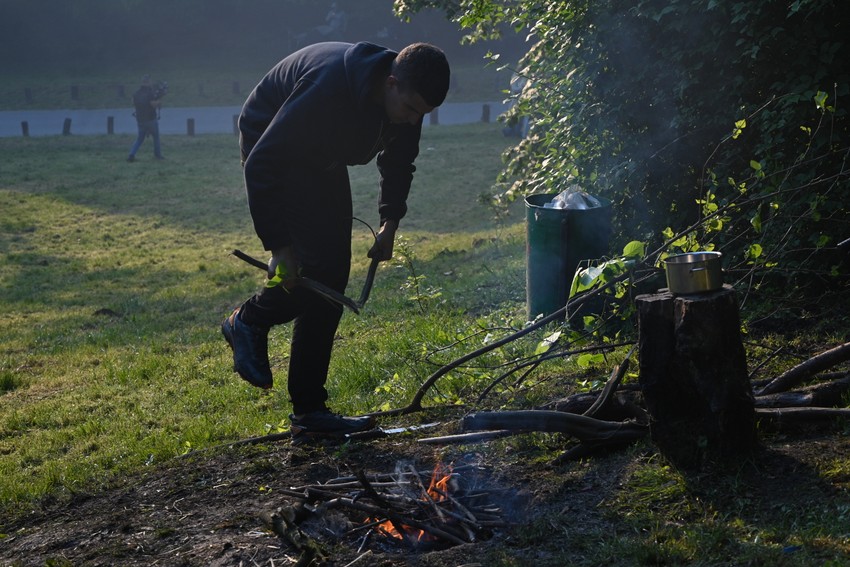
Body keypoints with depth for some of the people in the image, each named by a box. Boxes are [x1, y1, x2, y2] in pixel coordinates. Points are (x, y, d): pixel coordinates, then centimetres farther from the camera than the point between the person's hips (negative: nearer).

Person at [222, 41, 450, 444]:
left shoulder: (406, 100, -15)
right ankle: (249, 322, 8)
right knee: (321, 260, -23)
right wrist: (278, 245, -31)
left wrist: (390, 222, -5)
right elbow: (261, 165, -33)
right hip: (271, 151, -7)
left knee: (332, 276, -1)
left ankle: (309, 412, 4)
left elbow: (398, 160, 8)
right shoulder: (328, 89, -38)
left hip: (321, 158, 7)